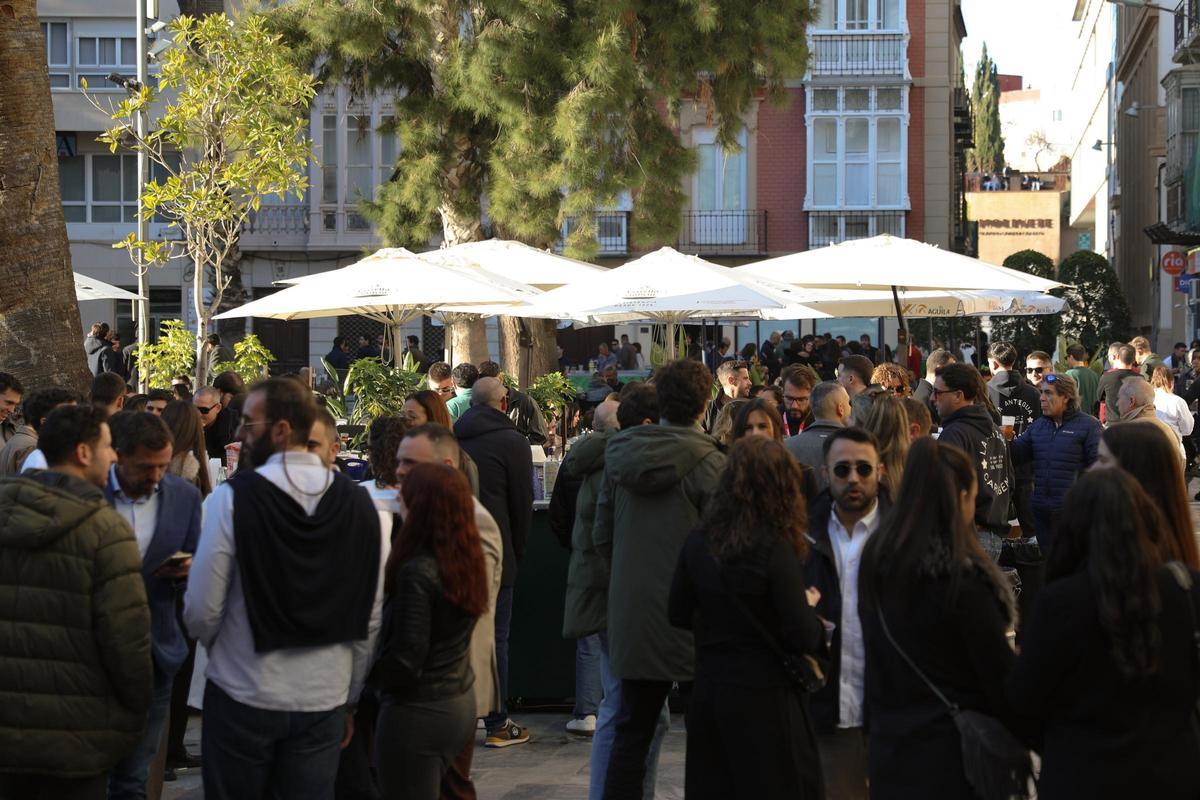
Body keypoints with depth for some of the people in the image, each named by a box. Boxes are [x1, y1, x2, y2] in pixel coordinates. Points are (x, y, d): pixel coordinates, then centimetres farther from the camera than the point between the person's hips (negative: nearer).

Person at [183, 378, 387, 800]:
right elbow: (372, 616, 1)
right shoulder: (358, 502, -3)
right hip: (325, 698, 3)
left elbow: (202, 611, -10)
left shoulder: (233, 498, -14)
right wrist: (350, 698, 12)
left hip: (242, 694, -3)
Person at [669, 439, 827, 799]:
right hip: (763, 699, -6)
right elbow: (804, 637, -16)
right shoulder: (774, 549, -18)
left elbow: (679, 614, 10)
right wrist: (809, 605, 3)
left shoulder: (697, 542, -1)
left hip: (708, 693, 6)